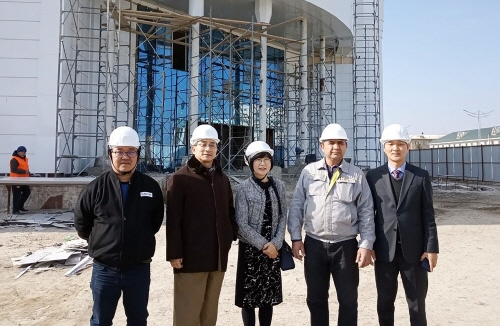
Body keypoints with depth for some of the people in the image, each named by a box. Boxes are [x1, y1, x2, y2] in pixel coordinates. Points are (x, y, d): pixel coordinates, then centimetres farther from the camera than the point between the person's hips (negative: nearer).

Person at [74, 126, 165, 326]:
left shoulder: (151, 187, -4)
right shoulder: (96, 188, -7)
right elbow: (81, 223, 5)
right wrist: (102, 241, 8)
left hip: (139, 269, 1)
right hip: (104, 270, -1)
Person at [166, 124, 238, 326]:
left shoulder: (222, 179, 14)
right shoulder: (180, 178, -5)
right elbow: (173, 220, -9)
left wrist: (232, 234, 5)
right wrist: (174, 253, -12)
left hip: (218, 255, 6)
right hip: (191, 255, -5)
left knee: (210, 310, 15)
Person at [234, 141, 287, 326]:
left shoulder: (278, 186, 4)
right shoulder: (244, 188, -8)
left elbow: (282, 217, 4)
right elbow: (242, 224, -11)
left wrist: (275, 243, -9)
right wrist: (263, 245, -13)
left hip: (273, 249, 3)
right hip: (250, 249, -3)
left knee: (269, 296, 12)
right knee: (249, 297, 6)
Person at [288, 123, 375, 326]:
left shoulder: (357, 175, 0)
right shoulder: (309, 172, 2)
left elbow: (366, 213, 0)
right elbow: (296, 206, 3)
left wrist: (366, 245, -5)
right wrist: (296, 237, -2)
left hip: (346, 245, -1)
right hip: (314, 244, 1)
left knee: (348, 300, 10)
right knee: (316, 299, 14)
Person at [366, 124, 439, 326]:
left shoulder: (421, 176, 2)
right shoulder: (373, 176, 1)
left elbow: (428, 214, 1)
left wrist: (431, 247, -3)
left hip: (414, 249, 0)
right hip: (384, 249, 0)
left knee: (417, 304, 12)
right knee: (384, 303, 12)